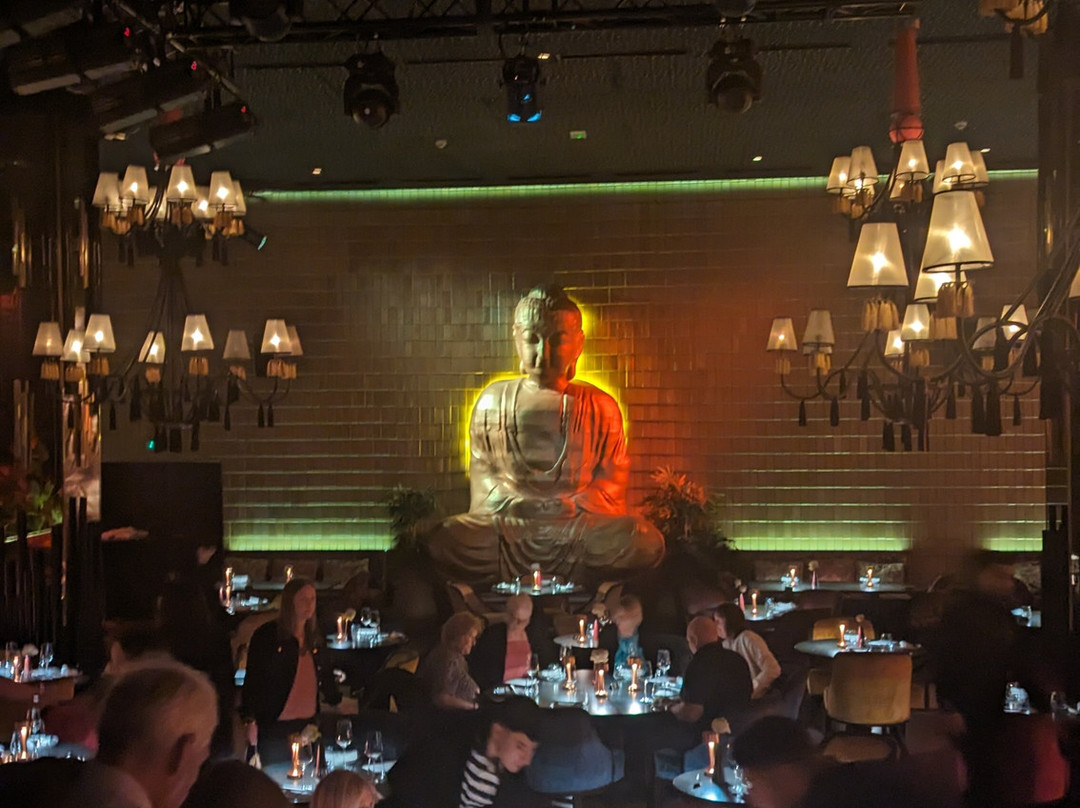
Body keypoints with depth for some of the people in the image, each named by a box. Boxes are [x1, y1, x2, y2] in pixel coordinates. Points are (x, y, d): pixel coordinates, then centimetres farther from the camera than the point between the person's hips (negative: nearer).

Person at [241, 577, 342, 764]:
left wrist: (337, 700, 20)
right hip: (275, 727, -5)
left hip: (308, 722, 5)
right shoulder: (266, 635, -8)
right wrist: (250, 720, -14)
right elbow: (253, 678, -9)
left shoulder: (313, 636, 10)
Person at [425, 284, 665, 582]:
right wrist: (511, 501, -8)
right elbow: (481, 468, 13)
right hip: (504, 524, 0)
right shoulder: (493, 400, 14)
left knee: (646, 543, -30)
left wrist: (569, 506, -9)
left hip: (579, 523, 0)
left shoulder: (599, 406, 11)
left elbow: (613, 475, 10)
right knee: (443, 542, -30)